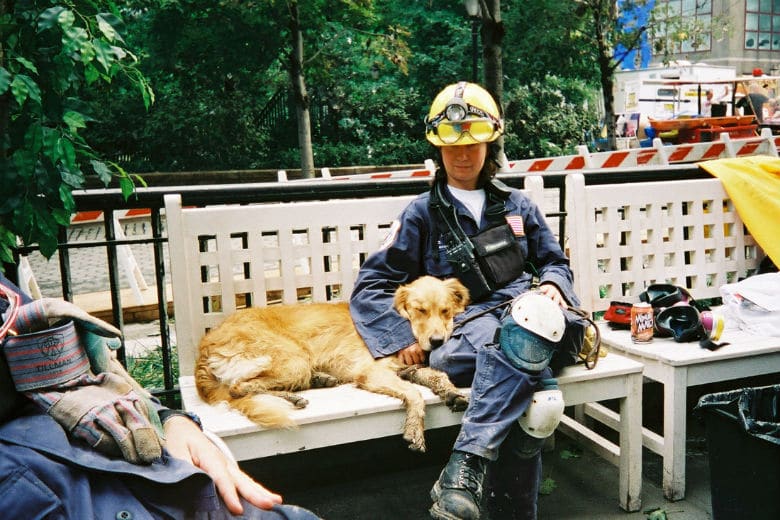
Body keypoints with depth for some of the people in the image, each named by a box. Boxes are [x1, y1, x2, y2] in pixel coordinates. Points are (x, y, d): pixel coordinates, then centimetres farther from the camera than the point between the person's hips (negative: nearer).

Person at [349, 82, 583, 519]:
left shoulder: (516, 205, 20)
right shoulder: (422, 213, 11)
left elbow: (554, 261, 27)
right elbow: (371, 287, 7)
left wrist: (553, 284, 1)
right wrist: (402, 338, -10)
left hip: (522, 317, 3)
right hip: (457, 333, -3)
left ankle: (465, 466, -36)